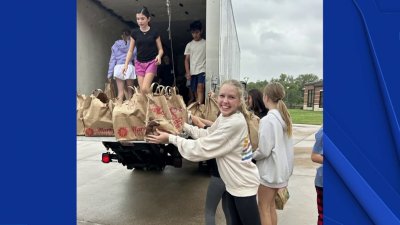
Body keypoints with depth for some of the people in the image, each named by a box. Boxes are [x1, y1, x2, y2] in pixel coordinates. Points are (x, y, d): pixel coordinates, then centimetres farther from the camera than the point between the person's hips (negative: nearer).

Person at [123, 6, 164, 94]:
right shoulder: (134, 33, 4)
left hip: (151, 62, -3)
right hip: (139, 63, 3)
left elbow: (160, 49, 2)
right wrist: (126, 64, -4)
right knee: (141, 90, 0)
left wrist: (159, 56, -20)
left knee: (145, 88, -17)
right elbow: (130, 51, 7)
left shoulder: (154, 32, -2)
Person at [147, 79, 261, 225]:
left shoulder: (235, 123, -31)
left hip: (243, 185, -9)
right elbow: (207, 134, 12)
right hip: (232, 183, 9)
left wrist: (171, 138, -18)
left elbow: (201, 149, -27)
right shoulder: (224, 116, -1)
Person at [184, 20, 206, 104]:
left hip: (202, 70, -4)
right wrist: (188, 72, -1)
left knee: (200, 88, -22)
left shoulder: (205, 43, 4)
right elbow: (187, 60, 11)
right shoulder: (189, 45, 12)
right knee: (195, 92, 5)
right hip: (192, 72, 4)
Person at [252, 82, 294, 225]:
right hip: (281, 168, 8)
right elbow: (282, 144, 10)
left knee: (263, 208, 7)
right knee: (271, 205, 20)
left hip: (269, 169, -8)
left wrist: (251, 155, -3)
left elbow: (263, 151, -22)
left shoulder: (267, 120, -21)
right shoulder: (285, 117, 4)